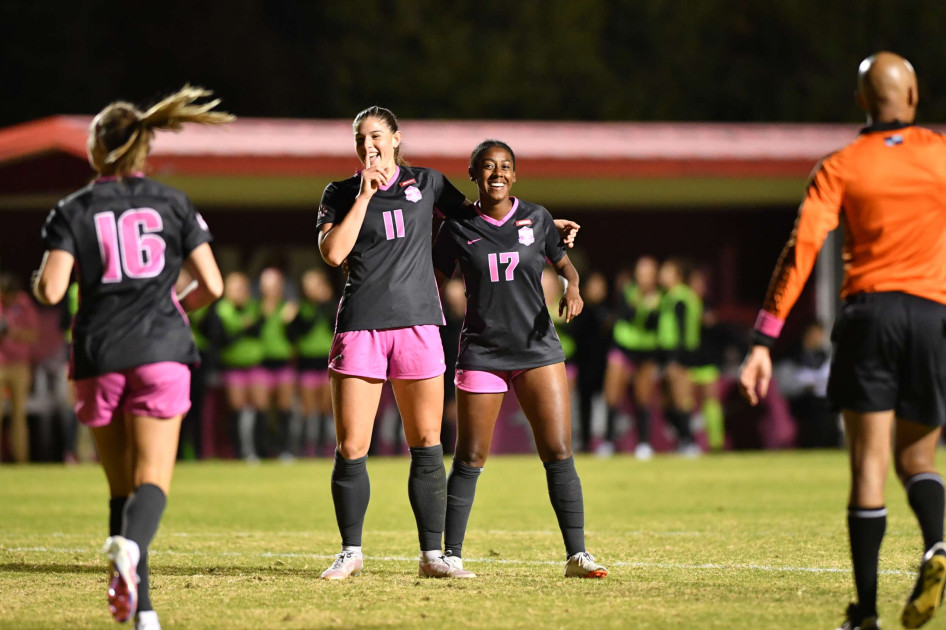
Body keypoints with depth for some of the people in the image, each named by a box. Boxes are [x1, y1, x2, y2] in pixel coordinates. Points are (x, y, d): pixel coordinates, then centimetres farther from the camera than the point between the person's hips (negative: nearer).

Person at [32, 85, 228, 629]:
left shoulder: (73, 211, 4)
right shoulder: (173, 203, 7)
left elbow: (50, 291, -8)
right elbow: (212, 286, 4)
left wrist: (40, 278, 16)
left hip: (100, 358, 1)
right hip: (161, 351, -1)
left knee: (122, 484, 11)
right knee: (153, 479, -6)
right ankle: (131, 545, -39)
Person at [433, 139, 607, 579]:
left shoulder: (536, 218, 5)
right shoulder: (458, 228, 1)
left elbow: (563, 263, 18)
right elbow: (432, 282, 9)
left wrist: (572, 288, -4)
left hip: (537, 349, 1)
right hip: (481, 354, -1)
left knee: (559, 453, -7)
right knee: (469, 459, 0)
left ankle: (576, 555, -4)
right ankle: (451, 555, 10)